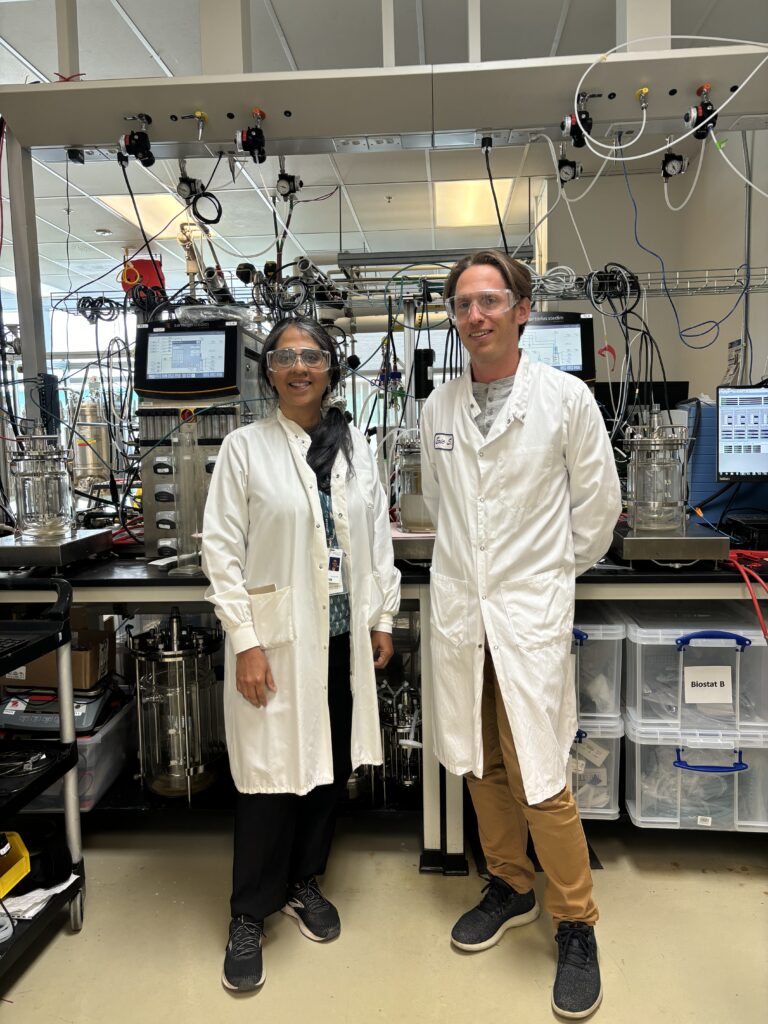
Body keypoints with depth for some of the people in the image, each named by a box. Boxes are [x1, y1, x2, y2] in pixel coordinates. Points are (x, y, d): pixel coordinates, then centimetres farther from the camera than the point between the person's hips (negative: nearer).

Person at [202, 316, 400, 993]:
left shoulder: (356, 446, 7)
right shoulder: (245, 448, -4)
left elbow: (378, 538, 10)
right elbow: (222, 549, -7)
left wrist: (383, 619, 8)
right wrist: (245, 642, -11)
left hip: (344, 636, 4)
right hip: (277, 638, -4)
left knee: (330, 766, 14)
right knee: (271, 773, 3)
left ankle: (304, 883, 37)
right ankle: (250, 916, 24)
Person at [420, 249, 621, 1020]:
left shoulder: (566, 398, -5)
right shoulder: (438, 407, 6)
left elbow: (597, 502, 1)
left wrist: (554, 571, 8)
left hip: (529, 611, -4)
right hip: (457, 608, 4)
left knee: (538, 776, -1)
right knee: (480, 765, 15)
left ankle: (575, 925, 22)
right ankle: (510, 886, 38)